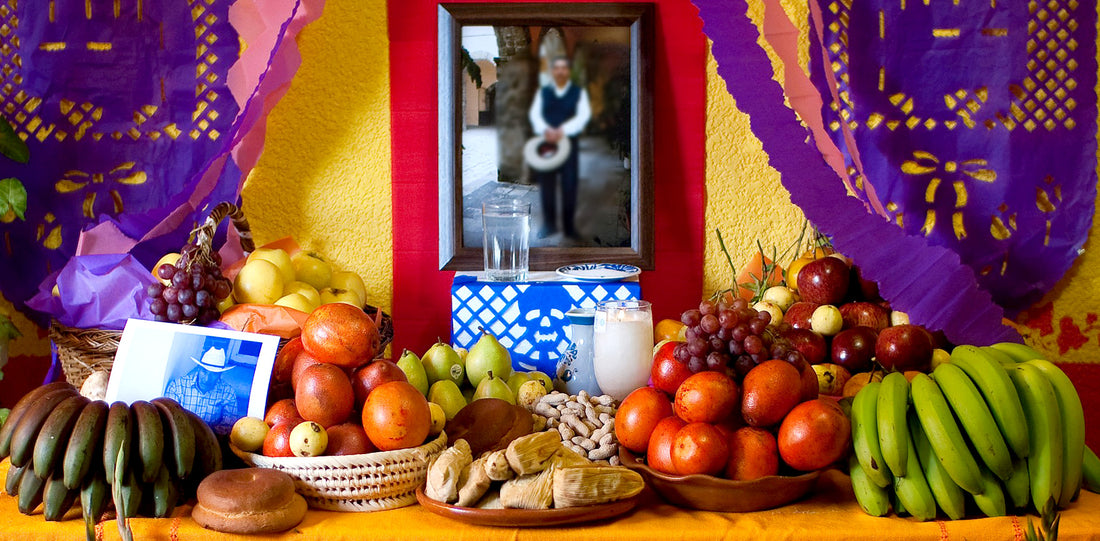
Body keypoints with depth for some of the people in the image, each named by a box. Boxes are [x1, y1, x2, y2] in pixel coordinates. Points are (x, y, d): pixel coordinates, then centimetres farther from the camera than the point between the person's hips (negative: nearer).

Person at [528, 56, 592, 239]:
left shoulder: (579, 93, 7)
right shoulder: (542, 93, 12)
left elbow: (583, 115, -7)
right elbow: (535, 114, -1)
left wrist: (563, 130, -23)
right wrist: (545, 130, -23)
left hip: (569, 142, -1)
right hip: (546, 142, 1)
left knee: (569, 184, -2)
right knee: (546, 183, 1)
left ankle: (569, 225, 7)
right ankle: (549, 224, 12)